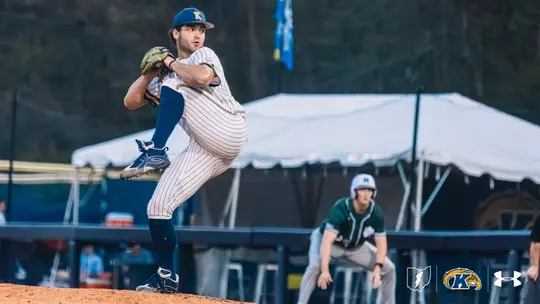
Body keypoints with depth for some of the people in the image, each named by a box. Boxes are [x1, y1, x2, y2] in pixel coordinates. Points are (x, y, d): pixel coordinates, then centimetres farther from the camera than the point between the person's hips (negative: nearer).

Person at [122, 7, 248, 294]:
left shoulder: (205, 55, 5)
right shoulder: (164, 77, 24)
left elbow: (202, 76, -20)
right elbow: (130, 102, 17)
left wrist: (169, 62, -5)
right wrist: (151, 71, 5)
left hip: (228, 133, -6)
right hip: (203, 151, 6)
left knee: (172, 83, -19)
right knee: (157, 207, -2)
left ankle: (155, 152, -28)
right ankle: (167, 277, 8)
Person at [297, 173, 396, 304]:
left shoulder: (376, 213, -23)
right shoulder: (340, 209, -37)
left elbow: (381, 243, -17)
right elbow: (327, 241, -45)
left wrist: (377, 268, -33)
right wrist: (325, 270, -56)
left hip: (356, 246, 5)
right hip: (327, 239, -5)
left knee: (389, 268, -4)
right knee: (315, 265, -35)